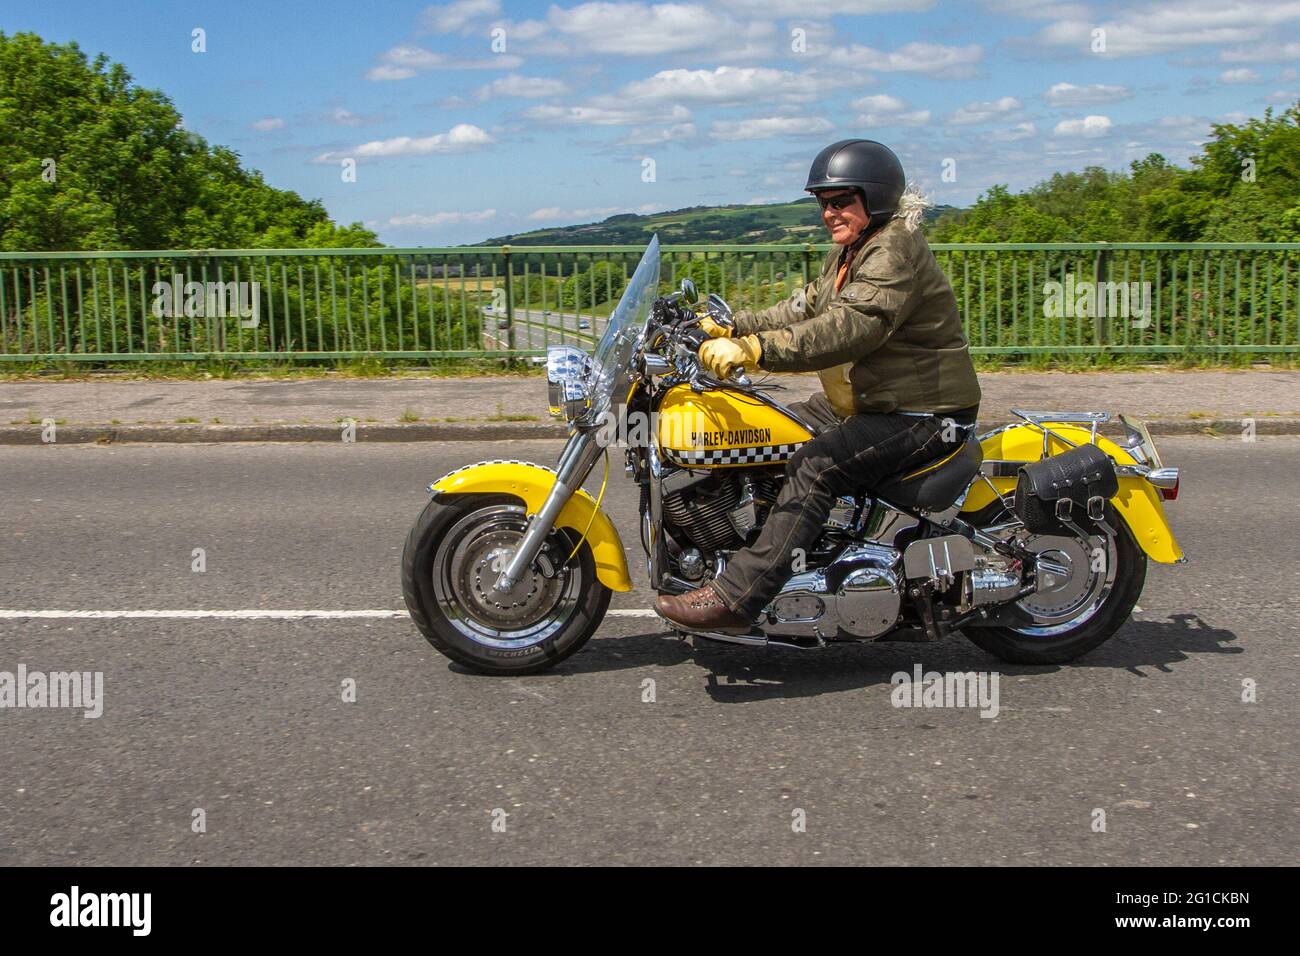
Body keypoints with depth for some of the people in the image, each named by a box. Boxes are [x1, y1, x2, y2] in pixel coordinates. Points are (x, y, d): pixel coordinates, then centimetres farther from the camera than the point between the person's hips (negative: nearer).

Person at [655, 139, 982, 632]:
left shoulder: (895, 253, -19)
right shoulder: (852, 253, 15)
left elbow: (845, 331, -33)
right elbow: (805, 308, 14)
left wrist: (754, 349, -41)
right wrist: (734, 327, 0)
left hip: (923, 415, -11)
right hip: (865, 401, 11)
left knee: (815, 466, -28)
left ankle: (734, 597, -31)